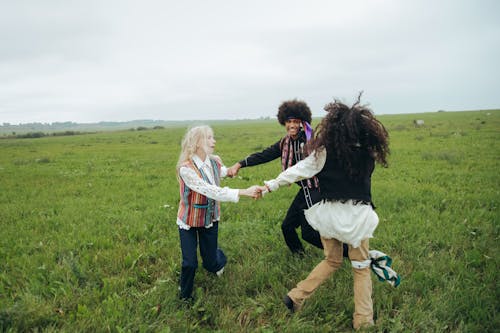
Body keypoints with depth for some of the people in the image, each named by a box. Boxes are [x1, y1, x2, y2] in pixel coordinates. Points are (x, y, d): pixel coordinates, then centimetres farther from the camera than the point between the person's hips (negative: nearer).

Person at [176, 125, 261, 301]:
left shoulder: (215, 162, -9)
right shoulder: (186, 168, -27)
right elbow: (210, 191, -38)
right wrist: (243, 192, -43)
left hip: (210, 219, 4)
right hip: (189, 222, -4)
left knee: (211, 264, 11)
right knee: (190, 264, -3)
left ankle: (220, 258, 49)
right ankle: (185, 295, 28)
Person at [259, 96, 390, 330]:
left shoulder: (325, 152, -11)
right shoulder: (368, 152, -6)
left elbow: (299, 170, -11)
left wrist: (271, 185, -3)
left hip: (329, 213, 1)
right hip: (357, 215, -1)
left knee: (332, 261, 23)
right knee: (361, 267, 17)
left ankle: (296, 297, 21)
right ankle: (363, 320, 20)